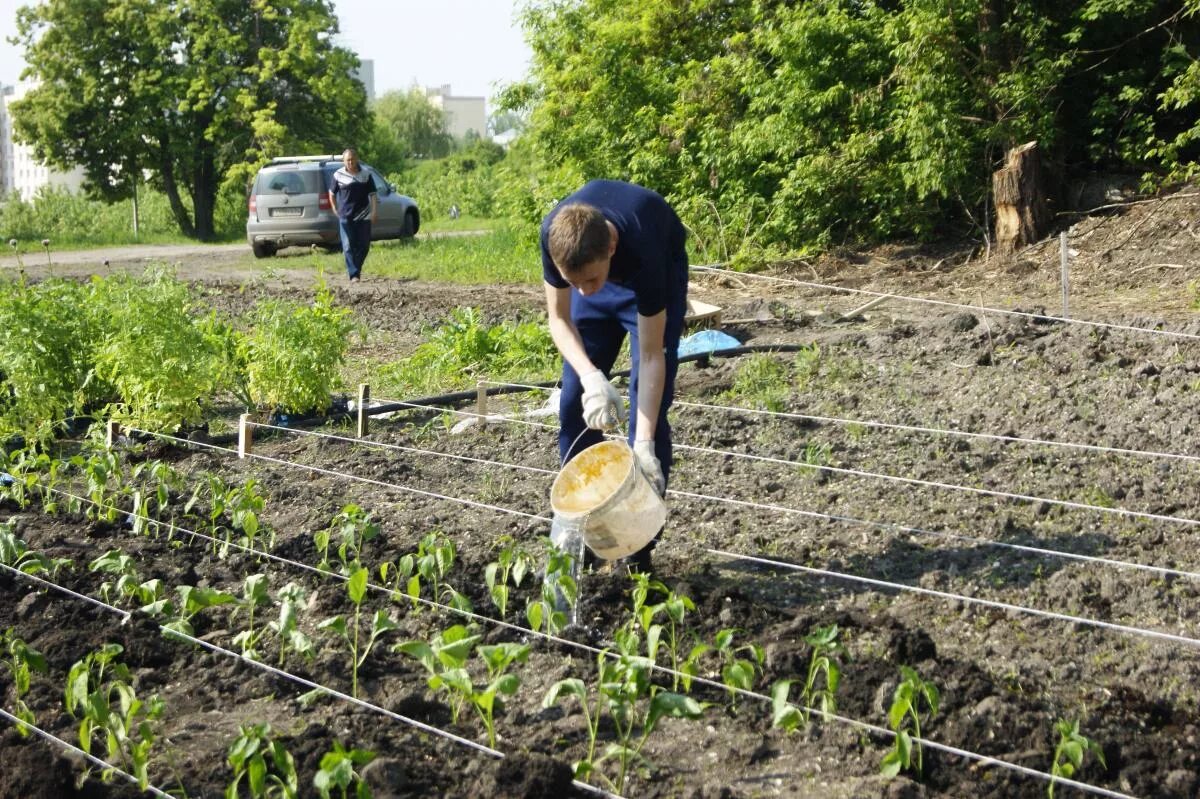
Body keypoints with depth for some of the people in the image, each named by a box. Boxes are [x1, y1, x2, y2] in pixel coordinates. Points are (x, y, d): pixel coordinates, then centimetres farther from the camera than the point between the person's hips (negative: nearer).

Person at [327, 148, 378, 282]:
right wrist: (335, 209, 10)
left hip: (363, 216, 2)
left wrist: (375, 211, -5)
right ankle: (354, 275, -7)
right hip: (345, 216, -1)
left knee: (364, 245, 6)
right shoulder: (338, 175, 1)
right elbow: (332, 193, 14)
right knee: (348, 246, -7)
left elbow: (372, 194, 4)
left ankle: (357, 269, 27)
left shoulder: (366, 175, 3)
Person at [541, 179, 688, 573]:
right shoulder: (556, 233, -36)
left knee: (649, 407, -12)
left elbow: (651, 356, -34)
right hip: (603, 269, 3)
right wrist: (591, 377, -39)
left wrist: (644, 445, -41)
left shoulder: (642, 248, -43)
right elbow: (559, 319, -21)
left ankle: (640, 548, -5)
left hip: (656, 275, -3)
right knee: (574, 402, -2)